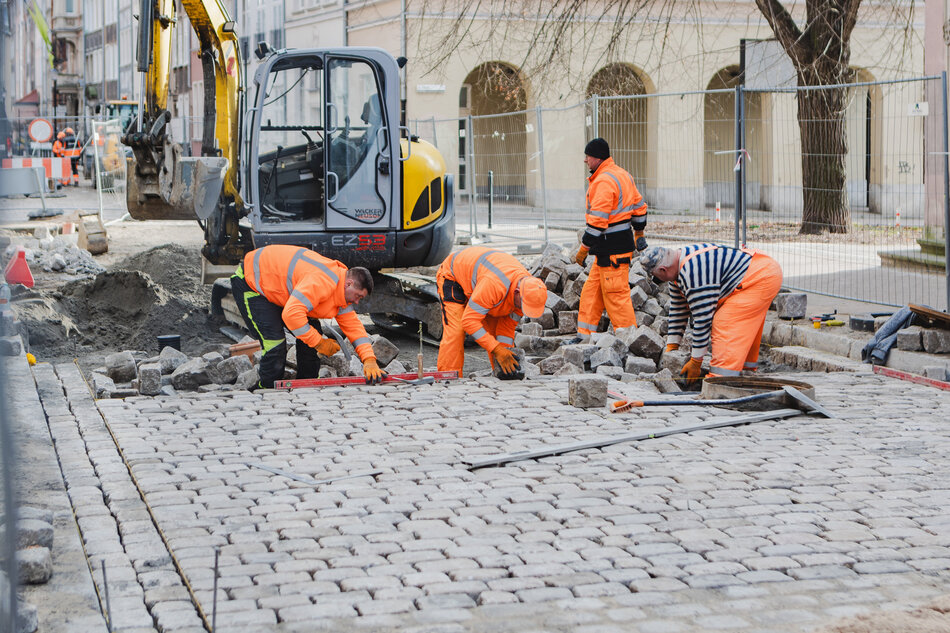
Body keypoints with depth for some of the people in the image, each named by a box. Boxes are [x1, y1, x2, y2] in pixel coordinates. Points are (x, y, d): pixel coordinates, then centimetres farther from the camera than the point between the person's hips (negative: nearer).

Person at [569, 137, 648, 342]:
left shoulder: (604, 182, -19)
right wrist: (639, 233, 33)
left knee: (616, 295, -4)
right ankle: (584, 336, 18)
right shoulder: (623, 175, 12)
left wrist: (583, 249, -15)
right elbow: (639, 206, 21)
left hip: (611, 249, -11)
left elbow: (597, 221, -22)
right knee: (591, 291, 14)